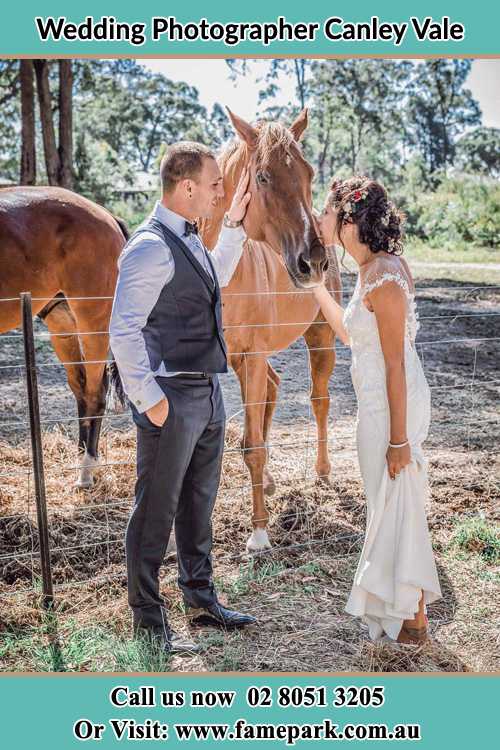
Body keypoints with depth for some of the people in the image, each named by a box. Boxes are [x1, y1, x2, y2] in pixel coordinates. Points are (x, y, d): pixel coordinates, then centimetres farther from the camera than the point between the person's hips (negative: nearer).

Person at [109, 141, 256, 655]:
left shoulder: (188, 238, 11)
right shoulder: (150, 247, -18)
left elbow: (216, 278, 32)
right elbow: (123, 332, -21)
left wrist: (234, 222, 23)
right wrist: (149, 400, -19)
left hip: (207, 393, 9)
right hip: (172, 400, -9)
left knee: (199, 503, 19)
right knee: (156, 512, 4)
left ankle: (200, 598, 35)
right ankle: (148, 621, 18)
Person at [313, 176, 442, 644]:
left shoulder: (384, 278, -21)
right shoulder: (372, 269, 7)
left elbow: (396, 365, -21)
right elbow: (349, 333, 19)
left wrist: (398, 438, -19)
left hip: (392, 406, -10)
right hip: (376, 401, 10)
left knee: (395, 505, 4)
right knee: (389, 503, 20)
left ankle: (412, 621, 21)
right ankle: (399, 601, 37)